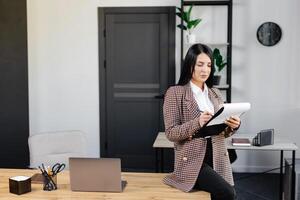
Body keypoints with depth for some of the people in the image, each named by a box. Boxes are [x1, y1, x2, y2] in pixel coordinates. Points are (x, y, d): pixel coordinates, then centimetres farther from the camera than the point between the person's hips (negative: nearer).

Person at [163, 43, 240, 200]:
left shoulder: (215, 94, 13)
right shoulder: (175, 93, -5)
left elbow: (222, 132, 15)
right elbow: (171, 133, -10)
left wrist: (232, 126, -7)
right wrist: (197, 123, -25)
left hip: (217, 158, 6)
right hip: (193, 159, -6)